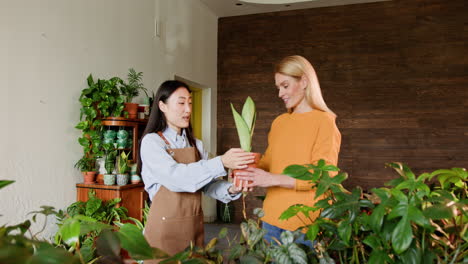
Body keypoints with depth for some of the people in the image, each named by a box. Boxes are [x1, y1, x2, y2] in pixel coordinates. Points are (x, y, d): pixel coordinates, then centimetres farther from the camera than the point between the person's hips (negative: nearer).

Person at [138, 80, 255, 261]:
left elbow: (208, 183, 1)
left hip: (194, 225, 6)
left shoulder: (195, 144, 9)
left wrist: (230, 190, -19)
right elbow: (176, 177, -26)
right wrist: (221, 162, -33)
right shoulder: (151, 142, -10)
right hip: (165, 226, -5)